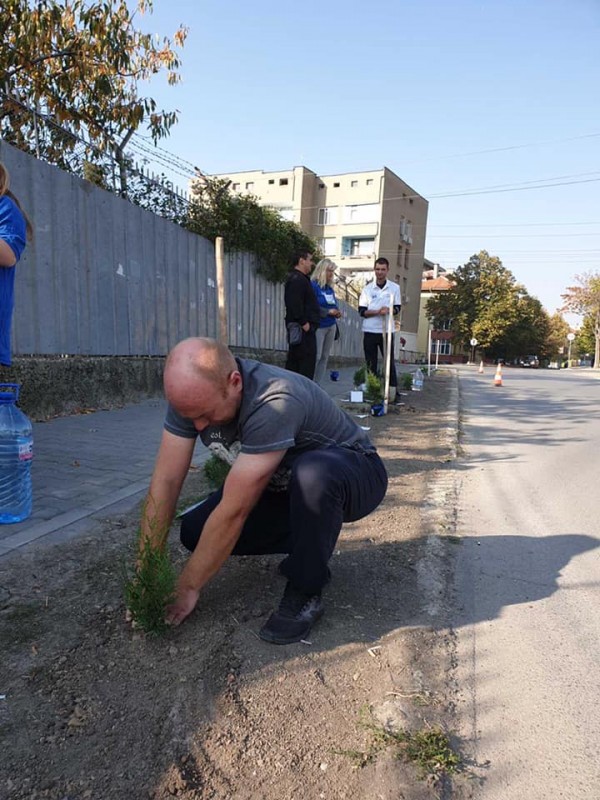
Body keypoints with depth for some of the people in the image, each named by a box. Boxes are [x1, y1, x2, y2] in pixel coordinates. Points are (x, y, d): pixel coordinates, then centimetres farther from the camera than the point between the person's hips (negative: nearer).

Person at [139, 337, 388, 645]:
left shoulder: (275, 403, -38)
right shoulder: (191, 394, -18)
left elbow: (233, 511, -34)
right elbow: (165, 482, -17)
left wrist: (187, 587, -23)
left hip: (354, 474, -6)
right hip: (285, 485, 6)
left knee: (312, 474, -41)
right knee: (195, 531, -8)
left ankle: (305, 593, -14)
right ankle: (308, 546, 11)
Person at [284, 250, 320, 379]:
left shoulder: (300, 278, 22)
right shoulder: (297, 279, -13)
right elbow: (295, 304, -23)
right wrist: (304, 322, -21)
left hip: (299, 328, 11)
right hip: (303, 329, -11)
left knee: (294, 361, 13)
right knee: (307, 360, -9)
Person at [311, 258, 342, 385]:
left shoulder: (330, 287, 17)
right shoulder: (313, 285, -7)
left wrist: (337, 312, 1)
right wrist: (328, 311, -18)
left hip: (331, 326, 8)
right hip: (319, 326, -8)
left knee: (325, 357, 6)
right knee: (316, 356, -12)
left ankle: (317, 384, 12)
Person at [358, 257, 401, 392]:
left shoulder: (395, 288, 4)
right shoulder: (367, 288, 3)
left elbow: (397, 308, 6)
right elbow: (362, 311, 0)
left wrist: (388, 310, -17)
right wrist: (377, 311, -16)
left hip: (387, 331, 0)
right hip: (370, 331, 0)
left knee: (390, 362, 2)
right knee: (371, 363, 6)